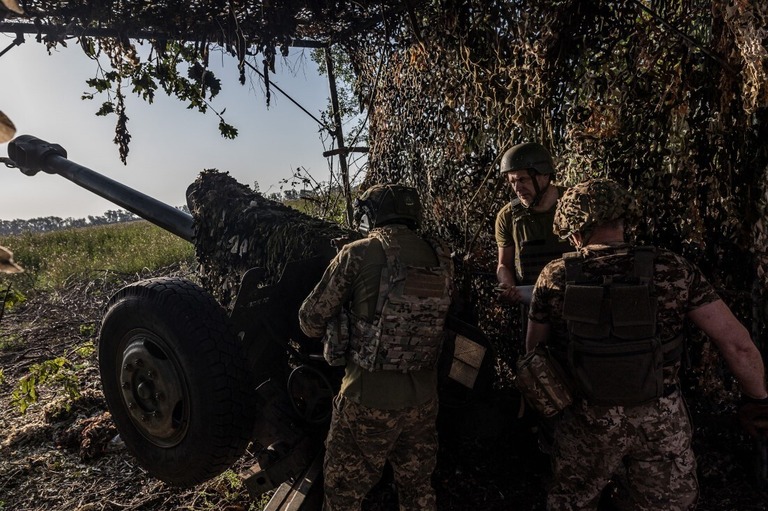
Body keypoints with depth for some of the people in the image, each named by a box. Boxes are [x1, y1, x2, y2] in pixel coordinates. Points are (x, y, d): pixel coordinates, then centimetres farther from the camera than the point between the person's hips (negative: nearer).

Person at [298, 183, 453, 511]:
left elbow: (311, 319, -6)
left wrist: (333, 332, 15)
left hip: (369, 398, -4)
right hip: (423, 398, 5)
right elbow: (439, 315, 9)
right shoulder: (441, 259, -1)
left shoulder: (358, 255, -13)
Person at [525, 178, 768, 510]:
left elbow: (534, 349, -1)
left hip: (586, 420, 0)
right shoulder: (671, 270, -10)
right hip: (661, 421, 0)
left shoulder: (555, 277, -11)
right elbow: (736, 343, -9)